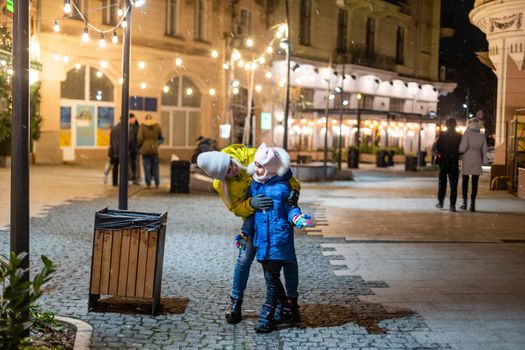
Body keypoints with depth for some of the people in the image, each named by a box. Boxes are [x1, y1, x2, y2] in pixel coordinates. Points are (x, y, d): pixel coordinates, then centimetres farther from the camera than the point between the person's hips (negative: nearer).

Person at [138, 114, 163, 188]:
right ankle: (157, 184, 11)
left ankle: (148, 184, 2)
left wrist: (139, 146, 6)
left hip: (145, 149, -2)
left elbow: (140, 138, -9)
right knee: (155, 167, 10)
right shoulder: (157, 126, 2)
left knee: (147, 167, 3)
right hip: (154, 149, 2)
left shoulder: (142, 126, -4)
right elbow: (161, 137, 8)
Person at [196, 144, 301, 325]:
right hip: (253, 216, 0)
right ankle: (235, 303, 12)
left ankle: (292, 300, 17)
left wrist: (294, 188, -25)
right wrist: (252, 204, -36)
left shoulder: (251, 155, -22)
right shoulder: (220, 184, -19)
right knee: (245, 257, -7)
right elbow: (236, 209, -15)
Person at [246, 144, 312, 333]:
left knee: (271, 278, -6)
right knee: (270, 278, 13)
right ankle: (283, 307, 31)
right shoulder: (254, 186, 10)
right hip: (262, 238, 6)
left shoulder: (282, 186, -7)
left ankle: (267, 317, 1)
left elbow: (290, 209, -1)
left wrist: (298, 218, -21)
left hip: (279, 238, -6)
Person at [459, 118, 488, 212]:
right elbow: (484, 150, 5)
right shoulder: (482, 135, 5)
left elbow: (463, 148, -13)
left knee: (465, 181, 8)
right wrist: (483, 161, 14)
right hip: (477, 160, 2)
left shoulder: (467, 133, -6)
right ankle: (472, 204, 0)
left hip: (467, 159, -2)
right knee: (475, 183, 3)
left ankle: (465, 203, 8)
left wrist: (459, 151, 6)